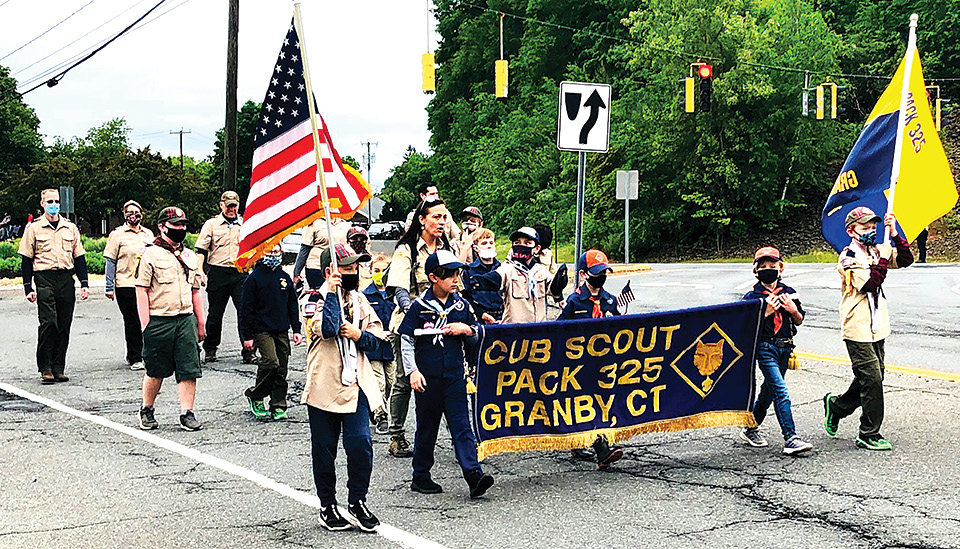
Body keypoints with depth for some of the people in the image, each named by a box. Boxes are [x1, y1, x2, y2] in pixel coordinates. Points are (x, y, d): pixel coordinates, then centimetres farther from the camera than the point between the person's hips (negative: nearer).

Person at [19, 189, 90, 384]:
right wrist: (28, 288, -3)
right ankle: (45, 369, -5)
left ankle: (58, 368, 9)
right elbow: (26, 259, 4)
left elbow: (79, 257, 16)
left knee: (64, 325, 3)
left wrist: (84, 284, 8)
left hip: (66, 280, 3)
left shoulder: (70, 228, 13)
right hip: (44, 279, -3)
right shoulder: (34, 228, 4)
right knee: (48, 322, -12)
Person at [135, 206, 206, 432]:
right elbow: (141, 291, -6)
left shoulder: (190, 256, 15)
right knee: (156, 371, 5)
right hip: (159, 320, -4)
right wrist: (146, 325, -12)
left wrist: (201, 323, 16)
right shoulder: (150, 254, -3)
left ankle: (187, 413, 2)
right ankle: (146, 411, 23)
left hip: (186, 320, 5)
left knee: (189, 369, -2)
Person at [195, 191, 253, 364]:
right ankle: (210, 350, 22)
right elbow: (201, 250, 3)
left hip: (240, 273, 1)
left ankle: (249, 351, -5)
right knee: (215, 314, 5)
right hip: (218, 273, -1)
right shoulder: (211, 224, 6)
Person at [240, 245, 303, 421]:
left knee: (281, 369, 3)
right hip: (262, 330, -5)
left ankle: (278, 407, 11)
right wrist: (247, 336, -7)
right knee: (271, 362, -20)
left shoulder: (284, 278, 12)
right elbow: (247, 309, -4)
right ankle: (255, 396, -1)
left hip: (282, 332, 5)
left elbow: (293, 305, 19)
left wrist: (296, 330, 13)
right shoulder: (254, 278, -4)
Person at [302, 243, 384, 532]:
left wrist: (359, 335, -7)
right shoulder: (315, 299, -6)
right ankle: (327, 506, 19)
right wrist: (332, 293, -20)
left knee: (361, 443, -6)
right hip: (324, 386, -4)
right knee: (324, 449, 6)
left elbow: (376, 339, 13)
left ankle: (357, 502, 9)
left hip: (355, 385, 4)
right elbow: (328, 328, -24)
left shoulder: (358, 299, 11)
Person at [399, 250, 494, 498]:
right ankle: (420, 476, 19)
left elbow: (476, 339, 17)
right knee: (427, 428, 7)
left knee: (462, 426, -4)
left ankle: (474, 475, -12)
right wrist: (413, 371, -10)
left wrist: (466, 329, -5)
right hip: (427, 377, -2)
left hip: (454, 376, 3)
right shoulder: (419, 306, -4)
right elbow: (407, 340, -1)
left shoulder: (462, 305, 7)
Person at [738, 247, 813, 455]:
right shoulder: (752, 296, -4)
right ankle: (790, 439, -18)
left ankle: (751, 429, 31)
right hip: (765, 348, -5)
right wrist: (765, 312, -18)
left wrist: (793, 310, -8)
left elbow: (799, 321, 13)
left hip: (784, 348, 5)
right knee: (781, 391, -15)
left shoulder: (788, 293, 7)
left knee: (769, 390, 14)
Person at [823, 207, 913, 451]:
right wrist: (882, 259, -20)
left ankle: (836, 405, 36)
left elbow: (906, 260, -1)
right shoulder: (848, 257, -12)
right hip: (858, 330, -8)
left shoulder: (878, 251, 9)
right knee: (872, 379, -8)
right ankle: (869, 435, 1)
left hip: (876, 328, 8)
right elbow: (870, 283, -23)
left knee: (871, 378, 14)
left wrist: (894, 234, -9)